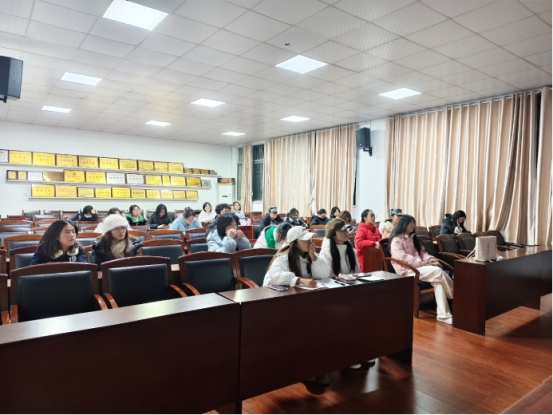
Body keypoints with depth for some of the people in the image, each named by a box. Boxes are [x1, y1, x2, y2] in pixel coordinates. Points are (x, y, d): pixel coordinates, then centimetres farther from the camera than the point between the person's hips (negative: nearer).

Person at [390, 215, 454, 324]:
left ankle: (443, 314, -27)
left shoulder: (413, 238, 21)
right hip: (407, 270, -7)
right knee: (437, 271, -26)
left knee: (438, 279, -25)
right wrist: (423, 263, -22)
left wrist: (430, 259, -6)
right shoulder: (396, 240, -4)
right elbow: (403, 258, -17)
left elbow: (422, 252, 17)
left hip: (418, 267, 7)